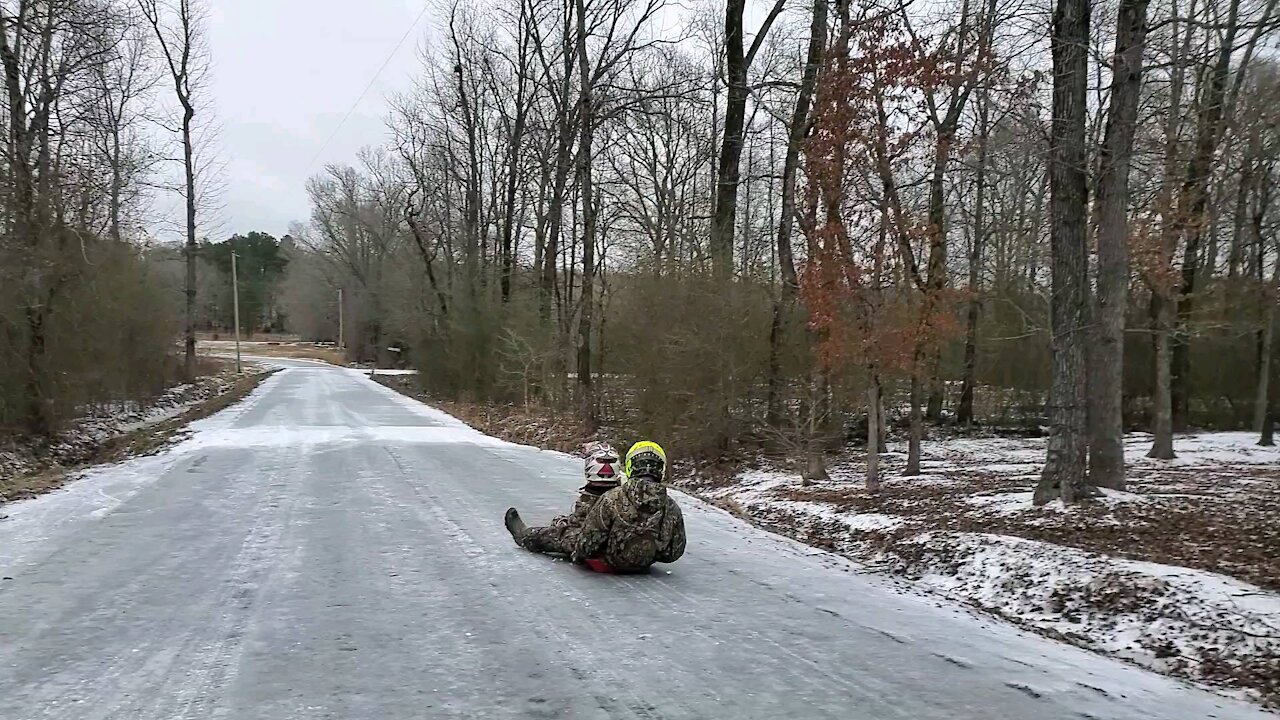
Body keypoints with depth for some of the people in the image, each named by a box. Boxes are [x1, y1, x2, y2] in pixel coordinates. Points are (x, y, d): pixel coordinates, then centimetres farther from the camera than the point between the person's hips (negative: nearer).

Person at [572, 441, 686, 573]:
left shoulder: (612, 499, -28)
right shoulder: (672, 509, -17)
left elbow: (589, 539, -21)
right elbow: (674, 553, -4)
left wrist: (578, 554, 2)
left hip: (608, 563, -4)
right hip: (643, 567, 4)